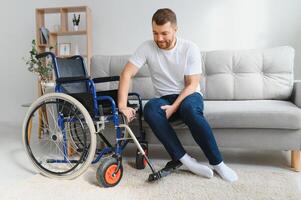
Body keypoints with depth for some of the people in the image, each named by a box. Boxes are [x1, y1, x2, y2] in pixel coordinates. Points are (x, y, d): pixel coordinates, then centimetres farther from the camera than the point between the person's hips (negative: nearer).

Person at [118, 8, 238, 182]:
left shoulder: (190, 48, -10)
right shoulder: (147, 47, -6)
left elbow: (192, 85, -12)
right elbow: (126, 74, -11)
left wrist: (173, 108, -25)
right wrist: (122, 105, -24)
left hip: (189, 96, -2)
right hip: (164, 98, 2)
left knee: (189, 108, -39)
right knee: (150, 110, -34)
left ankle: (217, 163, -24)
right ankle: (186, 160, -28)